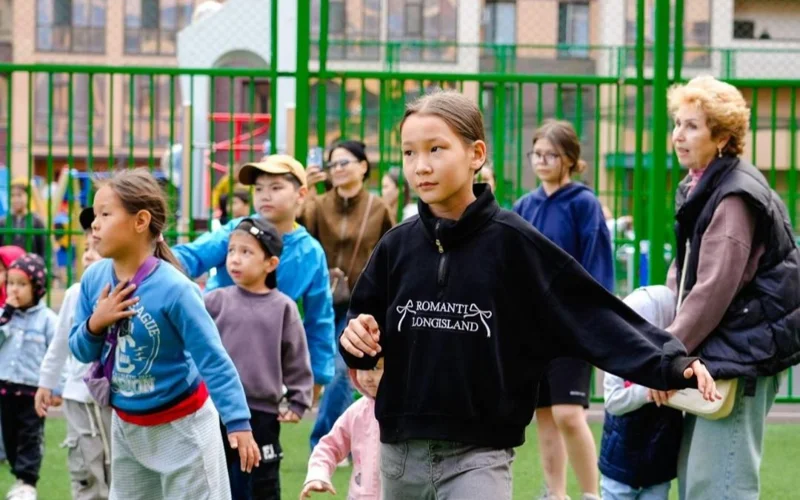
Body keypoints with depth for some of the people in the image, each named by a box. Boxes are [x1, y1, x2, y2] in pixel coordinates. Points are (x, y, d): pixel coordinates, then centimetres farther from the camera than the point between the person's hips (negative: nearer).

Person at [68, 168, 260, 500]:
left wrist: (238, 422, -30)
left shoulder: (173, 288, -26)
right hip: (126, 425, 7)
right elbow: (82, 352, 3)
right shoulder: (93, 279, -8)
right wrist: (95, 324, -19)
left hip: (181, 425, -7)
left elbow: (212, 357, -24)